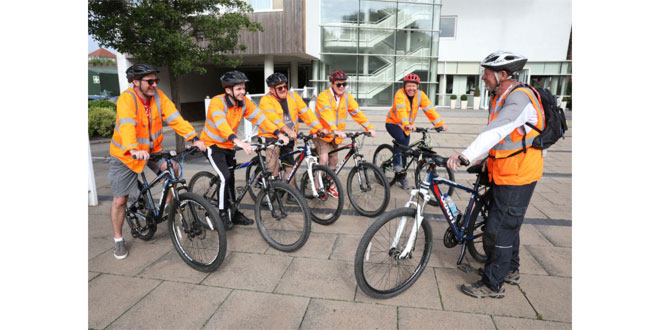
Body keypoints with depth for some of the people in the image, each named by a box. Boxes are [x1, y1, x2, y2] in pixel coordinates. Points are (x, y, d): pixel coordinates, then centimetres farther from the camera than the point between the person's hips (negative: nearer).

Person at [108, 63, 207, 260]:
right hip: (125, 155, -3)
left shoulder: (158, 96, -9)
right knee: (120, 200, 1)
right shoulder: (127, 98, -23)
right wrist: (133, 150, -56)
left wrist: (194, 138, -30)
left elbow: (175, 118, -18)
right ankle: (118, 240, 22)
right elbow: (127, 125, -39)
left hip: (152, 150, 4)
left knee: (173, 169, -24)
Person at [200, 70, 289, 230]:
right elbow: (222, 125, -42)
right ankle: (222, 214, -3)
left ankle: (234, 213, 26)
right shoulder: (217, 102, -26)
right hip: (212, 145, -6)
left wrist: (279, 134, -25)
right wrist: (239, 142, -58)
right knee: (225, 177, -20)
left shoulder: (244, 102, -8)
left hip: (229, 146, 6)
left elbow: (260, 118, -13)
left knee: (231, 180, 11)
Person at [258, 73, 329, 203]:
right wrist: (287, 130, -47)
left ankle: (292, 194, 21)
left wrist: (320, 128, -10)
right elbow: (273, 118, -31)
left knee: (289, 166, 6)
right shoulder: (266, 101, -13)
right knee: (274, 147, -36)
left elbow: (306, 112, -1)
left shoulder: (293, 96, 2)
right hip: (271, 135, -4)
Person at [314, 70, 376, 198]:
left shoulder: (347, 96, -1)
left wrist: (369, 127, -19)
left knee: (333, 160, 12)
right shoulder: (323, 96, -18)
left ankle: (331, 186, 28)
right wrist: (335, 130, -50)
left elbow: (357, 112, -7)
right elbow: (327, 114, -35)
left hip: (336, 136, 6)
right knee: (324, 158, -20)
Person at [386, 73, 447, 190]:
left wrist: (440, 123, -29)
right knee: (400, 138, -35)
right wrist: (407, 124, -58)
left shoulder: (420, 95, -10)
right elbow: (401, 110, -41)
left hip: (406, 127, 5)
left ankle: (402, 178, 20)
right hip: (393, 123, -5)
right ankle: (395, 163, -16)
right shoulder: (400, 94, -25)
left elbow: (429, 109, -17)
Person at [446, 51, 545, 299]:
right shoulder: (499, 97, 9)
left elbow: (495, 132, -38)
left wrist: (466, 155, -48)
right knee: (508, 224, 22)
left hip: (516, 178, -10)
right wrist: (485, 158, 11)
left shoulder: (519, 99, -22)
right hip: (503, 174, 10)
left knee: (498, 231, -3)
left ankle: (492, 285, 12)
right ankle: (510, 270, 41)